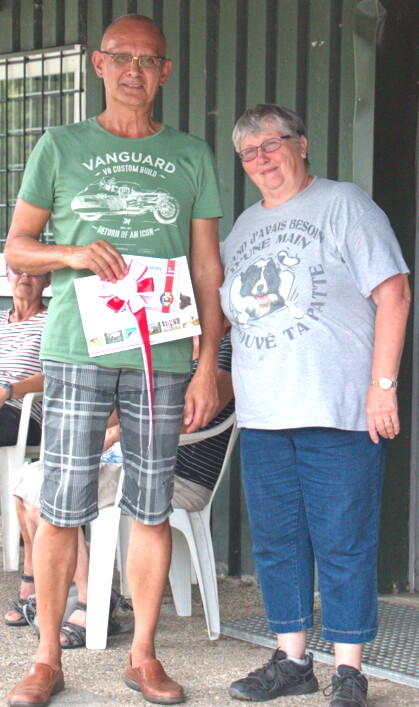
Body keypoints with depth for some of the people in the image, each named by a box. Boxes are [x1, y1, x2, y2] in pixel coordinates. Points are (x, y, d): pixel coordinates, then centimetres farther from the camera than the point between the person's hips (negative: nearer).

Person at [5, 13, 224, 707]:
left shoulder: (192, 156, 12)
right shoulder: (60, 146, 10)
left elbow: (208, 268, 11)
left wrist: (208, 365, 3)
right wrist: (72, 253, -9)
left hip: (163, 355, 1)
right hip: (77, 348, -1)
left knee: (151, 509, 5)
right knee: (60, 507, -2)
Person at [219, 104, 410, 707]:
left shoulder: (344, 205, 0)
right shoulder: (244, 227, 19)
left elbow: (392, 292, -6)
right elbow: (225, 311, 27)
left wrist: (383, 384, -13)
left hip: (339, 411, -6)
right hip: (262, 414, 7)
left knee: (343, 541, -3)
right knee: (276, 541, 10)